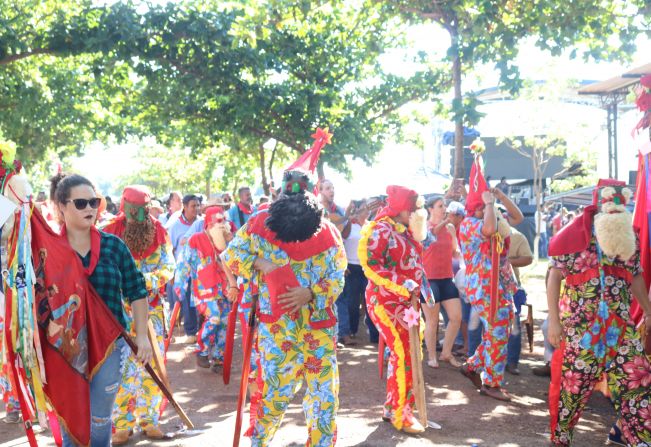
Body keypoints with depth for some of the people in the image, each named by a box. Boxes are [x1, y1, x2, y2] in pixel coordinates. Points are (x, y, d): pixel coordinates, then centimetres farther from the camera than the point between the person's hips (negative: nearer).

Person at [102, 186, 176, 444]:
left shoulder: (159, 232, 4)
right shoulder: (110, 233, -3)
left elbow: (168, 266, 1)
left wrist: (148, 281, -17)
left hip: (152, 308, 3)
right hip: (120, 309, -2)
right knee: (122, 366, -2)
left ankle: (149, 420, 19)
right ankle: (122, 424, 10)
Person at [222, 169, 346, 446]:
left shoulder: (328, 233, -5)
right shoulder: (260, 225, -7)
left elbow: (337, 279, -2)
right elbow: (231, 254, 0)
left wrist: (310, 294, -20)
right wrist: (261, 263, -16)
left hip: (320, 325, 2)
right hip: (276, 325, -2)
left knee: (324, 390, 4)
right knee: (277, 389, 1)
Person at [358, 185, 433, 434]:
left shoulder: (406, 231, 13)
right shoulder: (380, 230, -15)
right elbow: (370, 263, -24)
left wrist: (424, 289, 15)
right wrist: (401, 284, -28)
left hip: (407, 302, 9)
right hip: (386, 302, -9)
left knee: (406, 355, 11)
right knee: (403, 355, -10)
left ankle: (394, 406, 22)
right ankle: (399, 414, 1)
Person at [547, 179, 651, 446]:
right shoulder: (575, 236, -8)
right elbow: (555, 276, -8)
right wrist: (553, 320, -13)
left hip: (620, 325, 4)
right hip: (580, 325, -4)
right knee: (572, 384, 4)